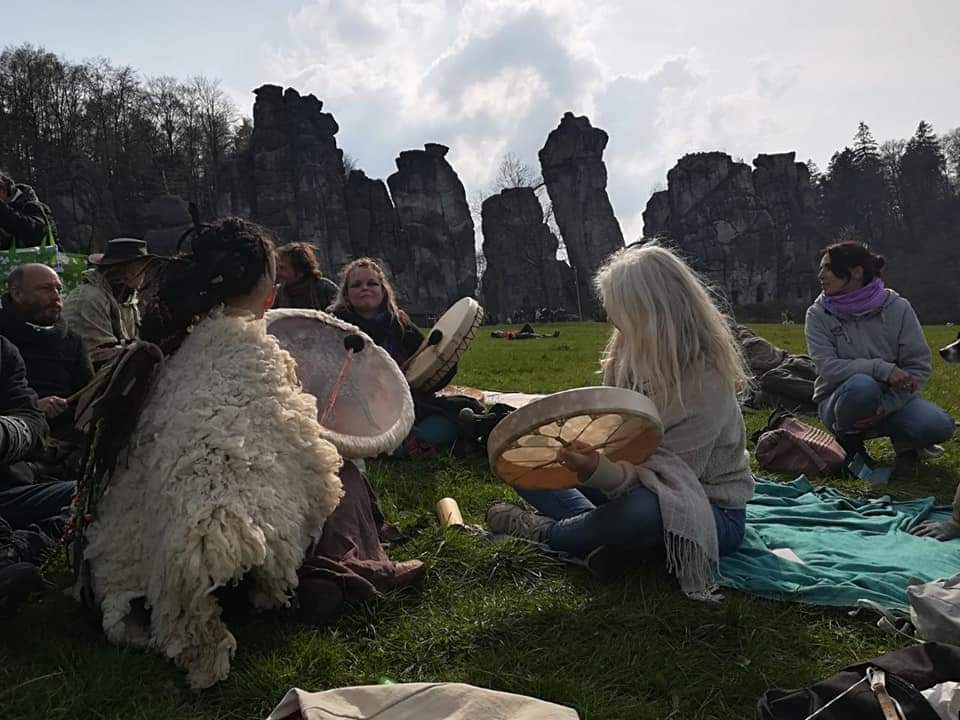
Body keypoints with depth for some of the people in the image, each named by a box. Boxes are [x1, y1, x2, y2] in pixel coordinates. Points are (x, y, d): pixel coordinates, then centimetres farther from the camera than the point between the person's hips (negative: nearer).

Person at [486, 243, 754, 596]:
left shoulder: (704, 381, -26)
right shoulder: (629, 354, -4)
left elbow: (665, 477, -29)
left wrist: (598, 471, -44)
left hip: (711, 512, -7)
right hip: (641, 480, 7)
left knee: (642, 510, -42)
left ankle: (547, 532, -12)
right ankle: (605, 535, -21)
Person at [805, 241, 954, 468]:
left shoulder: (897, 308, -5)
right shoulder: (818, 314, -7)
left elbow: (919, 366, -7)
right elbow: (828, 367, -18)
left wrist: (885, 407, -20)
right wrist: (881, 369, -29)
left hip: (891, 399, 2)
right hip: (840, 400, -1)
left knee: (938, 425, -27)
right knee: (862, 384, -37)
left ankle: (903, 440, 9)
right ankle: (849, 442, -6)